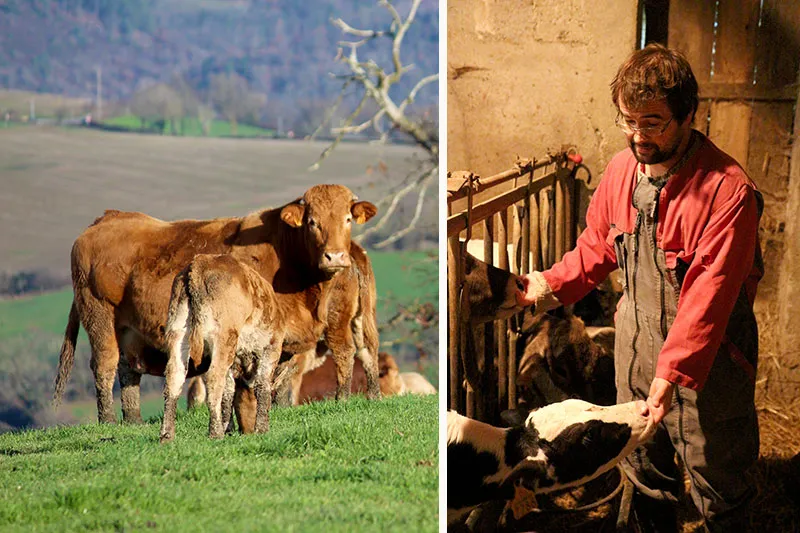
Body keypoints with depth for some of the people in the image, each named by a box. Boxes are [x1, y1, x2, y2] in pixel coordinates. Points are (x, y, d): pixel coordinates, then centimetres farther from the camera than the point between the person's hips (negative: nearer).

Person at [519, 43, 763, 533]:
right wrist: (551, 285, -1)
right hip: (636, 346, 6)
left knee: (716, 483, 8)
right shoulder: (622, 170, -1)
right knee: (645, 473, 21)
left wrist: (672, 372, -33)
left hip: (707, 360, -6)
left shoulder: (727, 189, -24)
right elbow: (597, 247, 14)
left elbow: (710, 295, -28)